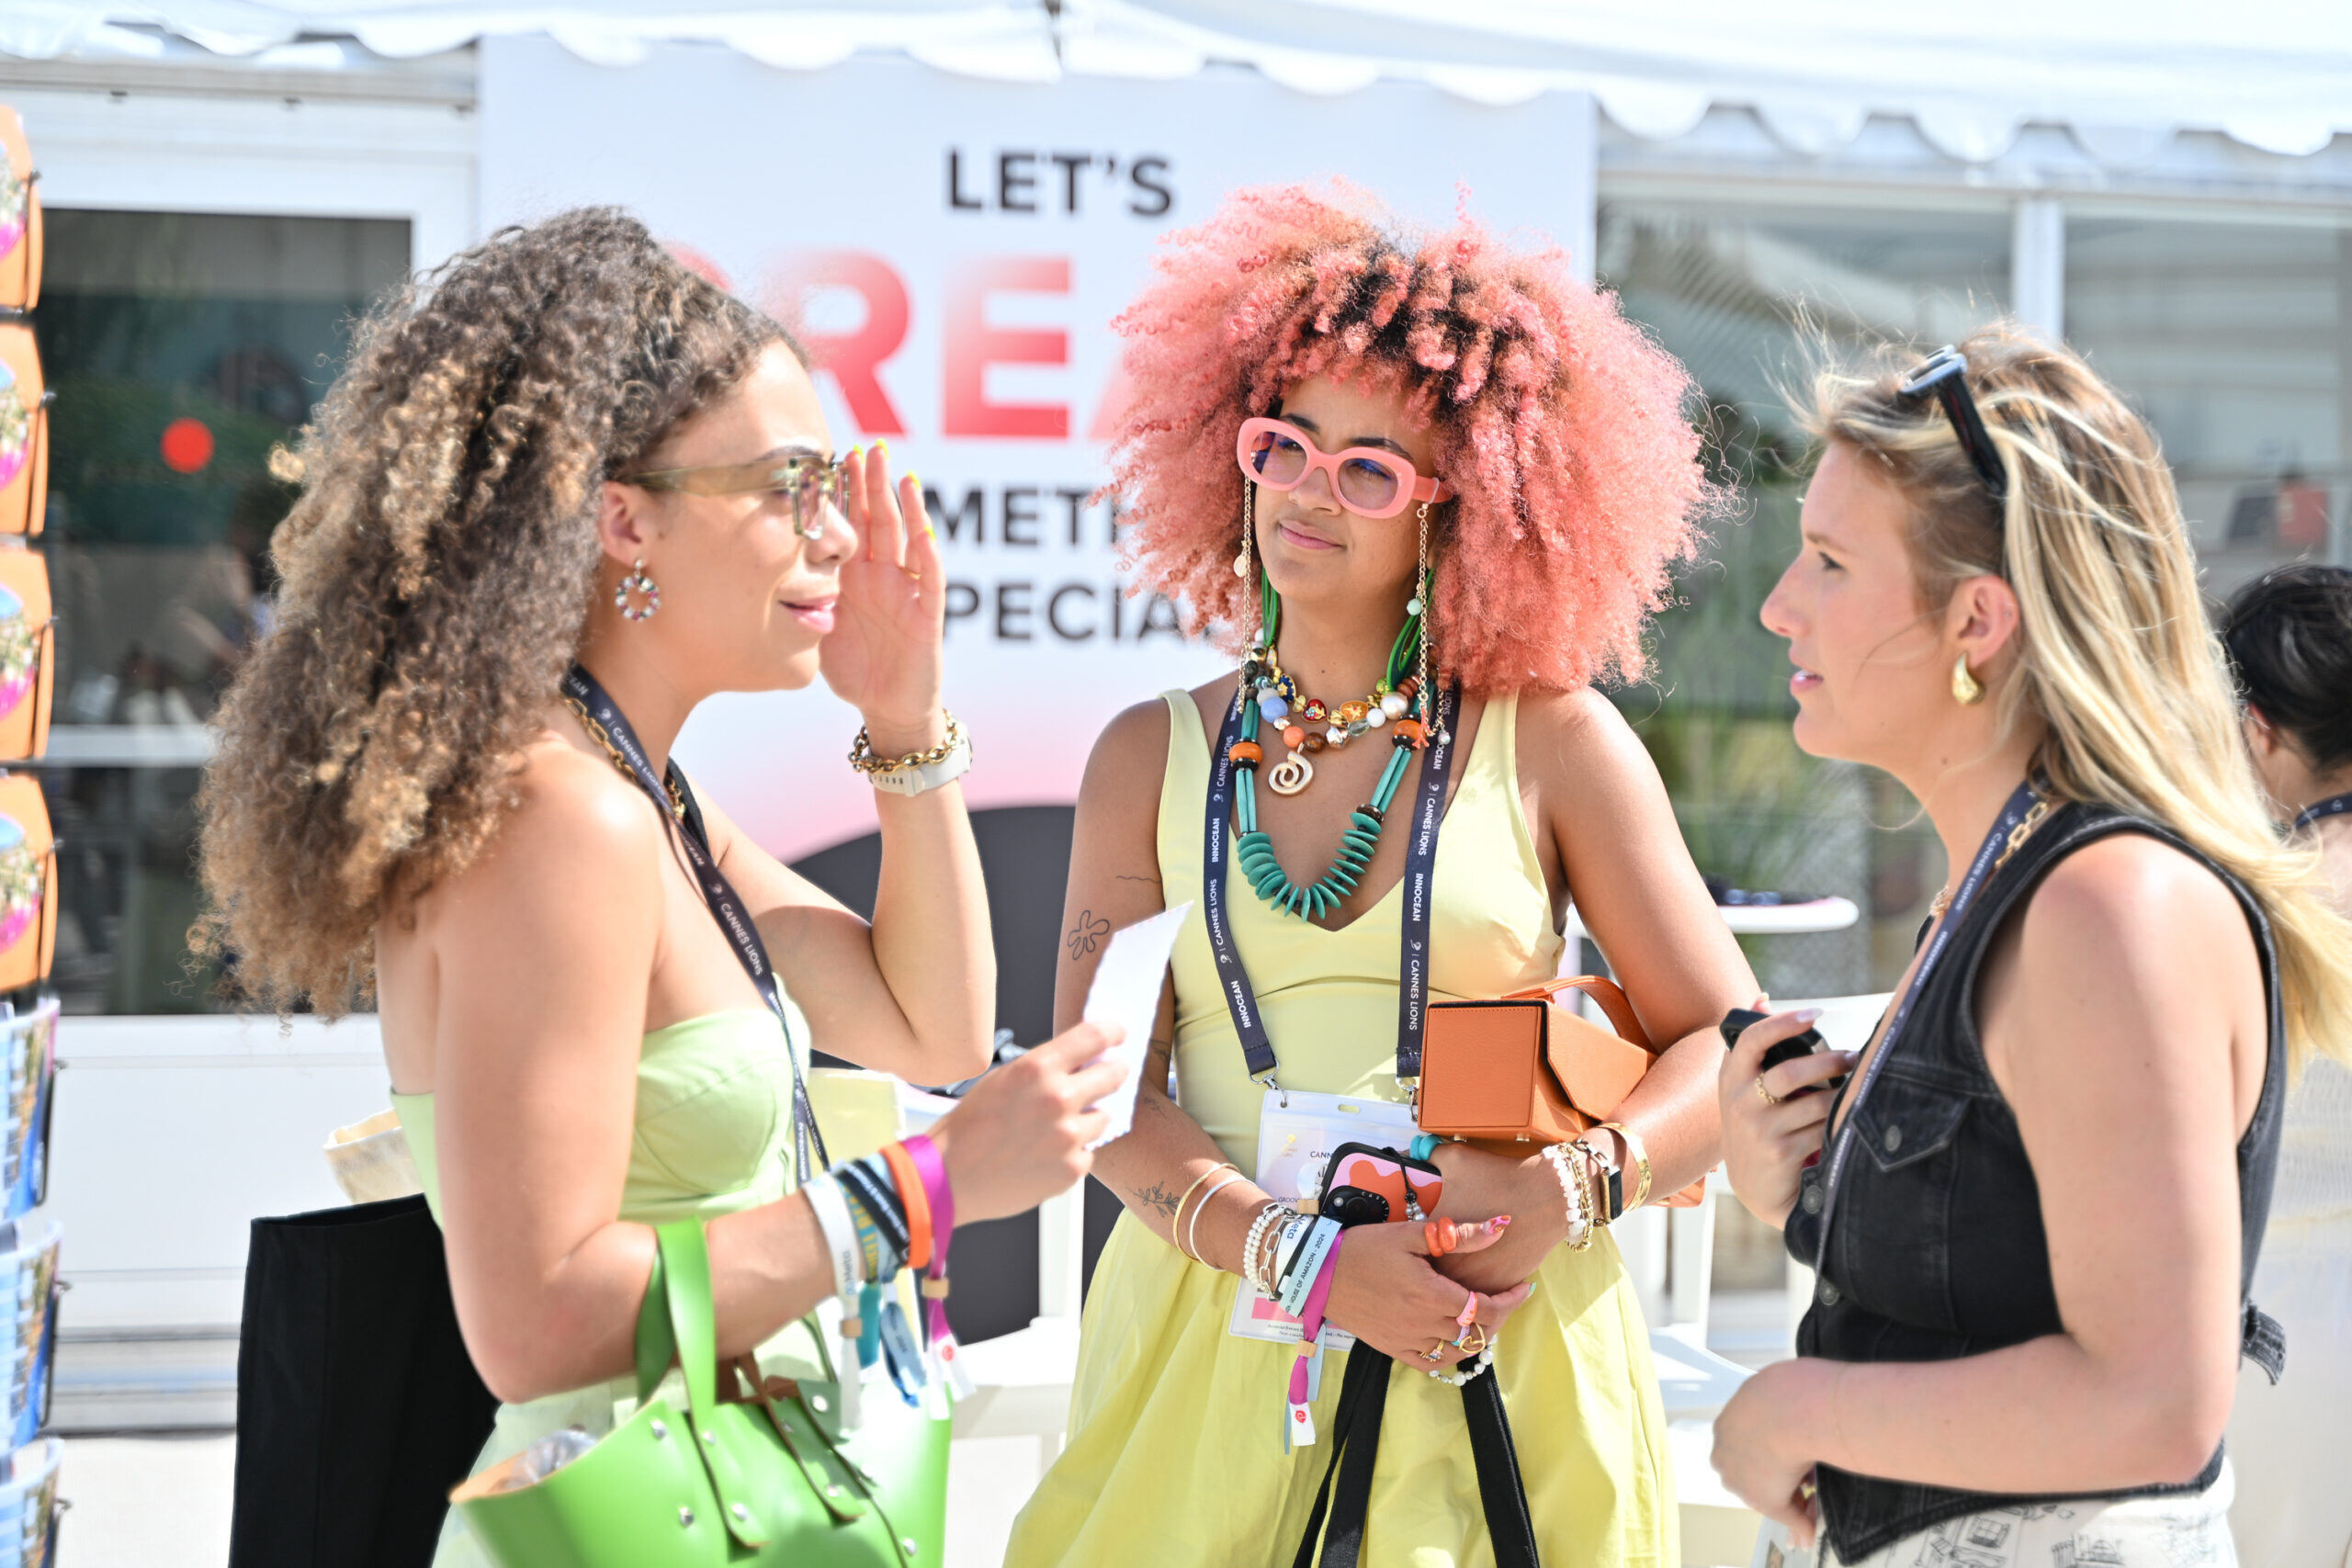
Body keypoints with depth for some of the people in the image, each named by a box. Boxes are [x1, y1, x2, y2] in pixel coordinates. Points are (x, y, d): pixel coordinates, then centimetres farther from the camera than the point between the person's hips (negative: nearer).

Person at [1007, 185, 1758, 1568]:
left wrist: (1560, 1191, -16)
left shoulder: (1552, 740, 1)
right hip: (1213, 1345, 1)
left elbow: (1734, 1046, 1)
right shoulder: (1151, 758, 6)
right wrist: (1298, 1256, -15)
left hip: (1498, 1357, -1)